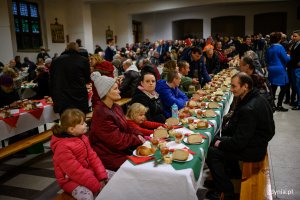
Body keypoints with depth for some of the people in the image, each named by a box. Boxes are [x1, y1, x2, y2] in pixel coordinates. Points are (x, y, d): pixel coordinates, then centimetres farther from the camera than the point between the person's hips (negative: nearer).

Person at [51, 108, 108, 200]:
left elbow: (92, 156, 0)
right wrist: (97, 185, -25)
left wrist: (102, 176, -11)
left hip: (88, 172, 8)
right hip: (71, 180, -7)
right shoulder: (62, 148, -25)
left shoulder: (82, 138, 1)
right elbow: (76, 171, -27)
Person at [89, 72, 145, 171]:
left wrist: (138, 135, -7)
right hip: (111, 157, -8)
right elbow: (118, 141, -23)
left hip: (123, 149, 9)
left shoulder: (116, 107, 7)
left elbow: (126, 127, 11)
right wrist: (138, 139, -12)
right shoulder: (101, 114, -23)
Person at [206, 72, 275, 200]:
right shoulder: (255, 98, 1)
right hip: (256, 142, 10)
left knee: (211, 152, -9)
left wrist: (220, 144, -10)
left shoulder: (248, 109, -31)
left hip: (253, 150, -10)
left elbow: (239, 142, -28)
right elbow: (236, 124, 12)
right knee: (215, 140, 17)